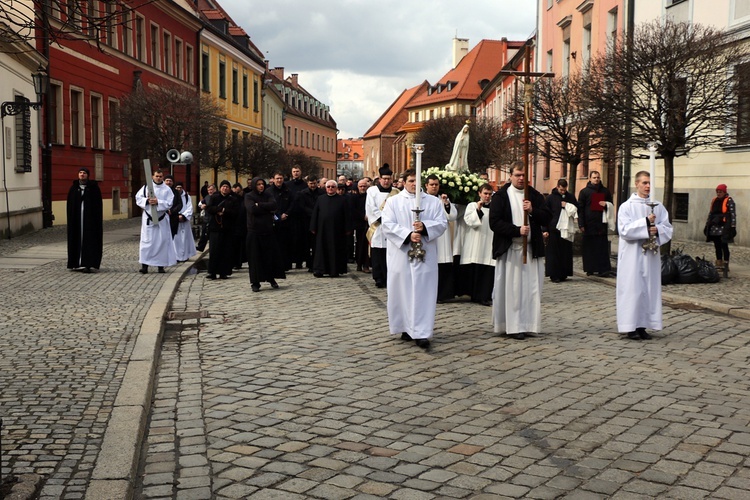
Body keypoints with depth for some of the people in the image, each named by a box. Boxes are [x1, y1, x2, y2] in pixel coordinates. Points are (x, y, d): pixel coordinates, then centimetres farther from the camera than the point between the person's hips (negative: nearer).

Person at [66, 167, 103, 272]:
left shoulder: (94, 187, 2)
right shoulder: (73, 188, 9)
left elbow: (98, 204, -2)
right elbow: (69, 204, 8)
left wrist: (98, 218, -9)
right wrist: (70, 218, 0)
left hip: (90, 217, -3)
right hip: (76, 218, 3)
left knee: (89, 240, -6)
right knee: (77, 239, 3)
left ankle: (88, 264, -10)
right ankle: (77, 263, 8)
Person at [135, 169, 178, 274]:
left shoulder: (167, 189, 1)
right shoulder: (146, 187, 3)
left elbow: (169, 203, -7)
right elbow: (138, 198, 0)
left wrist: (158, 202, -20)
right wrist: (147, 201, -17)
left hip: (162, 219, 1)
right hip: (148, 218, 0)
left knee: (162, 241, 2)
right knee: (147, 241, -3)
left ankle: (161, 265, 10)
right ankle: (144, 265, -1)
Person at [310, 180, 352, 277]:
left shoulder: (342, 200, 3)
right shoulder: (320, 199, 8)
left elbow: (347, 215, 1)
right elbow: (315, 214, 7)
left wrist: (347, 229, -5)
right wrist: (313, 228, 1)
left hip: (337, 230, -1)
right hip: (322, 229, 2)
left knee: (336, 250, 2)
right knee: (321, 249, 1)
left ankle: (335, 271, 9)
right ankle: (319, 270, 4)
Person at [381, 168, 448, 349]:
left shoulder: (433, 202, 9)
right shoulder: (393, 201, 5)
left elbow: (442, 223, 1)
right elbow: (387, 225, -7)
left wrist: (424, 227, -17)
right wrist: (408, 235, -18)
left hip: (425, 255, 0)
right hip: (401, 255, 0)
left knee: (423, 293, -4)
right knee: (402, 291, 4)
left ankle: (421, 333, -5)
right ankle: (407, 327, 18)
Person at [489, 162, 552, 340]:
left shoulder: (535, 195, 10)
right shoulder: (500, 196, -2)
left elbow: (547, 218, 5)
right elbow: (494, 223, -9)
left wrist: (533, 210, -13)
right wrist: (517, 230, -18)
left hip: (532, 249, 4)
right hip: (509, 249, -3)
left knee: (531, 288, 3)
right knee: (511, 289, -2)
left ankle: (527, 324, 10)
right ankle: (512, 326, 2)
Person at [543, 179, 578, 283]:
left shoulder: (570, 197, 11)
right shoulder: (550, 198, 1)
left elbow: (577, 209, 18)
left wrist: (567, 206, -2)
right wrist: (545, 230, -5)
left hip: (567, 229, 4)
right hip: (554, 229, -3)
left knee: (566, 252, 4)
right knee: (553, 252, -3)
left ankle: (563, 274, 12)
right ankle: (554, 275, 1)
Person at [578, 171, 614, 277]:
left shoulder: (605, 191, 13)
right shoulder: (584, 192, 5)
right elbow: (580, 208, 0)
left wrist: (606, 205, -4)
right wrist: (581, 224, -9)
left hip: (601, 223, 2)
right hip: (589, 224, -2)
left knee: (603, 247, -3)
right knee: (589, 247, 2)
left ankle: (604, 270, -4)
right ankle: (590, 268, 10)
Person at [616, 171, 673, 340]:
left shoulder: (658, 207, 8)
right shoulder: (627, 206, -3)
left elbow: (668, 229, 7)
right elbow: (624, 230, -13)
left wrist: (657, 229, -14)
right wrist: (646, 222, -17)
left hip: (651, 254, 4)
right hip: (632, 255, -4)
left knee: (649, 288, 5)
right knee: (632, 288, -3)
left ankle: (642, 326, 12)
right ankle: (631, 327, 2)